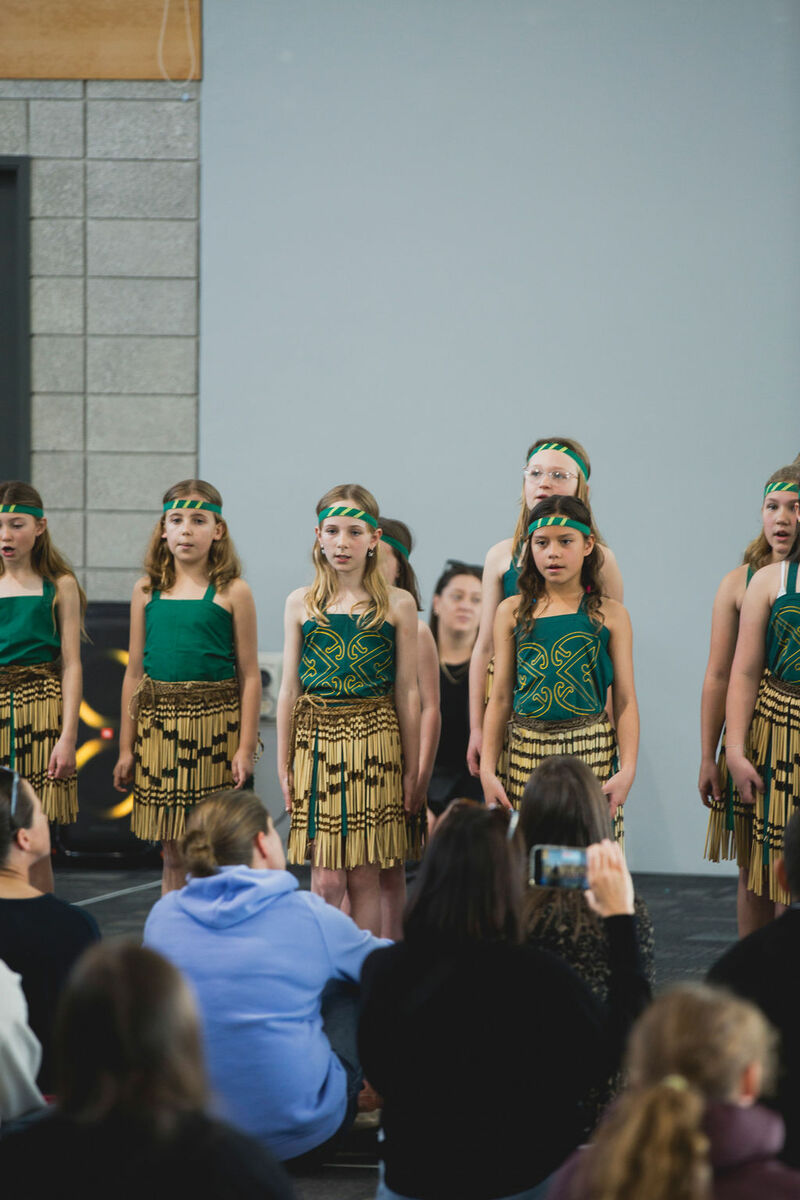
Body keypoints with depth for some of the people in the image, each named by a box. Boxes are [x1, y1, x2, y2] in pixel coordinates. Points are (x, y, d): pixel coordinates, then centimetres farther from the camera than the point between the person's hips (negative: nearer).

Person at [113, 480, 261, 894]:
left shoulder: (232, 593, -2)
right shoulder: (147, 591, 7)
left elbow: (249, 676, -2)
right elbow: (134, 673, 10)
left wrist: (246, 747, -7)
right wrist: (126, 747, 9)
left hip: (215, 724, -3)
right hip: (158, 726, 3)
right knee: (173, 855, 9)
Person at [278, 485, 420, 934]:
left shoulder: (397, 605, 2)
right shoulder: (301, 604, 6)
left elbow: (408, 692, 3)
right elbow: (290, 689, 8)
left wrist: (412, 770, 3)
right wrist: (284, 764, 6)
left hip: (374, 744, -1)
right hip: (316, 741, 1)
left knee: (364, 877, 2)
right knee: (326, 880, -4)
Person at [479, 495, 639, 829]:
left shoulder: (610, 614, 4)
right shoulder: (513, 612, 8)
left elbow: (625, 701, 3)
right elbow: (500, 698, 9)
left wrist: (627, 769, -7)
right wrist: (487, 770, 4)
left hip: (591, 751, -1)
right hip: (527, 750, 1)